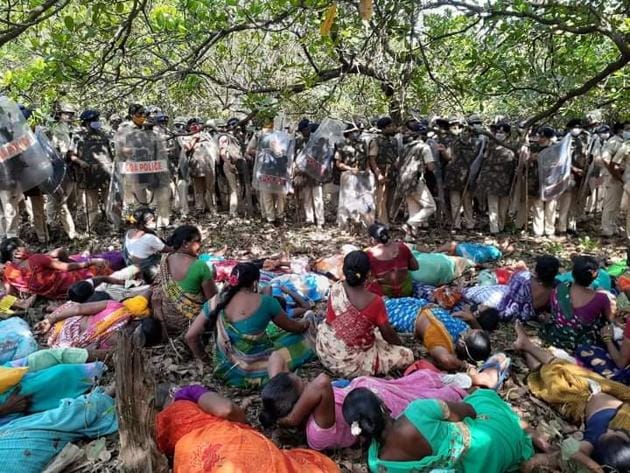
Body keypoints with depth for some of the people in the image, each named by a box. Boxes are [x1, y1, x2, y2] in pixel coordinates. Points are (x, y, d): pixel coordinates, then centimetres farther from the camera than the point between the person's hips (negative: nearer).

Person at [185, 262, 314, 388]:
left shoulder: (216, 302, -7)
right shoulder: (265, 302, -17)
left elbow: (190, 336, -4)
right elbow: (292, 327, -1)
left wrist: (205, 359, 12)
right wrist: (304, 323, 21)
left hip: (226, 370, 4)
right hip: (255, 371, -4)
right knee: (300, 341, 13)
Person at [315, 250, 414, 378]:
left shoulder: (336, 289, -12)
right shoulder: (374, 301, -24)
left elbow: (330, 321, 3)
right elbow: (387, 332, -9)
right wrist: (401, 345, 11)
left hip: (327, 352, 6)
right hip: (352, 362, -6)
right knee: (407, 356, 3)